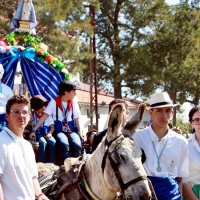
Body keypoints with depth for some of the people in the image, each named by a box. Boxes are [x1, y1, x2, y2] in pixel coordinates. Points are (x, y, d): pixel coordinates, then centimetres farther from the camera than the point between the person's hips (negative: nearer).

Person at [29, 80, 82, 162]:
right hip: (59, 131, -2)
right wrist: (34, 130, -17)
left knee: (77, 145, -31)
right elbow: (44, 117, -9)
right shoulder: (54, 102, -5)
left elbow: (76, 119, 9)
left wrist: (80, 132, -5)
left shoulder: (74, 102, 5)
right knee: (65, 144, -36)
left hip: (71, 131, 2)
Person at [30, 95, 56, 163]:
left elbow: (52, 127, 7)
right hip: (37, 134, -2)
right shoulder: (32, 115, 6)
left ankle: (52, 163, -28)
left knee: (52, 141, -29)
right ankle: (41, 163, -32)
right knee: (43, 142, -34)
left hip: (46, 133, 2)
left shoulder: (48, 115, 10)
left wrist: (49, 133, -13)